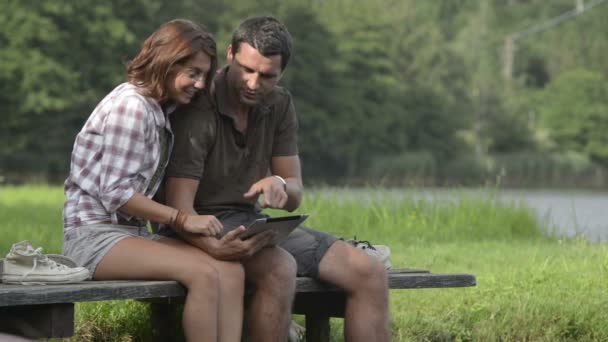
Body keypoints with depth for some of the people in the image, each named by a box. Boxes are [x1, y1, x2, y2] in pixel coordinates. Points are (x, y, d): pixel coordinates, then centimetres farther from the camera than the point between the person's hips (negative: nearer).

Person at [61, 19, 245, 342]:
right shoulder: (131, 106, -13)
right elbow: (115, 193, -17)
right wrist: (182, 219, -17)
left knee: (231, 271, -15)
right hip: (93, 235, -8)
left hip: (132, 231, 8)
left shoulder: (161, 110, 15)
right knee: (203, 274, -27)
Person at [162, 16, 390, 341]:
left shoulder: (280, 105, 3)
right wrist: (213, 247, -44)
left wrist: (280, 185, -22)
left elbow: (294, 197, 4)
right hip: (211, 227, -7)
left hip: (255, 223, 7)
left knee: (370, 274, -9)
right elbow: (179, 205, -22)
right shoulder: (198, 110, -17)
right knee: (280, 269, -38)